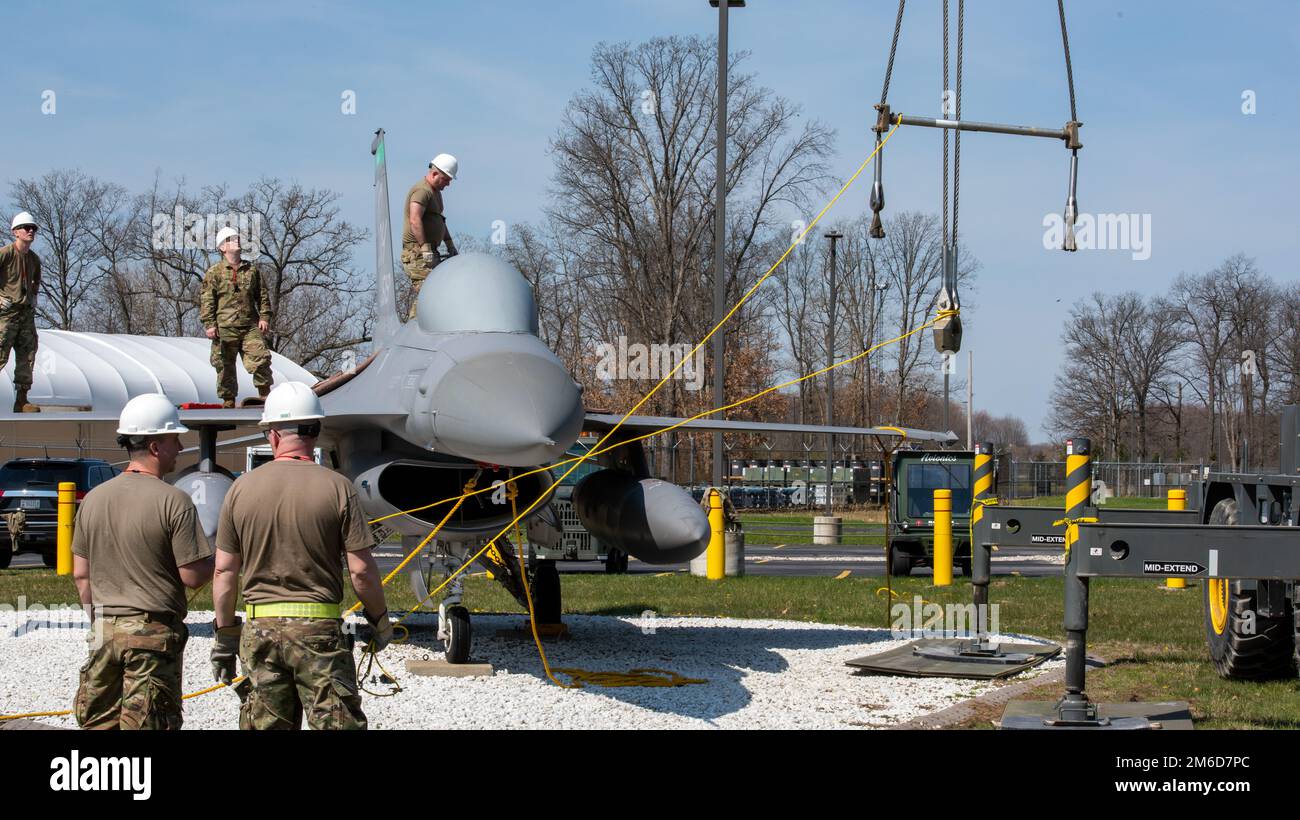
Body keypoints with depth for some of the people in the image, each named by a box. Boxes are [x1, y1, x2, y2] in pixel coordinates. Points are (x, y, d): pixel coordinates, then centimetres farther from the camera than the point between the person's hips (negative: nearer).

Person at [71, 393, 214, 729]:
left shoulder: (94, 499, 6)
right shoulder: (175, 501, -13)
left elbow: (81, 572, 11)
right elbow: (193, 576, -13)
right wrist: (218, 559, 6)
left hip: (105, 628, 6)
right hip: (154, 630, -6)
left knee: (98, 720, 12)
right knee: (148, 724, -1)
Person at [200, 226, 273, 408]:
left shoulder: (251, 270, 15)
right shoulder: (214, 273, 3)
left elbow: (262, 295, 18)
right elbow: (206, 301, 0)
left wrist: (264, 317, 6)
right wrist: (209, 324, -8)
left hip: (251, 326, 2)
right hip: (225, 328, -2)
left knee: (260, 359, -7)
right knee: (225, 366, 1)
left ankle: (265, 394, 4)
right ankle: (228, 400, 10)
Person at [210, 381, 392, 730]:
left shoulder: (242, 488, 1)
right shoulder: (337, 488, -7)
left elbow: (225, 570, 4)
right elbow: (361, 570, -8)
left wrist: (225, 633, 13)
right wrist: (379, 620, 8)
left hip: (259, 628, 3)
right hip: (319, 628, -3)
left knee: (264, 724, 11)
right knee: (336, 722, 1)